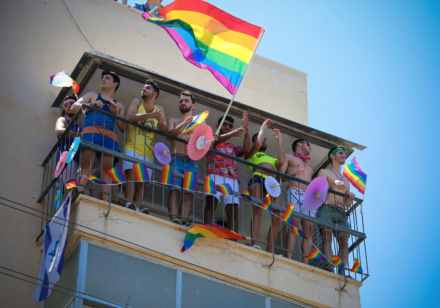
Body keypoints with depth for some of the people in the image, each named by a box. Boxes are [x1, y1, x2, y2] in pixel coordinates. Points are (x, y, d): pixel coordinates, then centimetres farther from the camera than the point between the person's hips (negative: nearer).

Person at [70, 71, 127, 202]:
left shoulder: (119, 106, 33)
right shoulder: (92, 96, 31)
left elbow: (124, 129, 20)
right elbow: (74, 107, 17)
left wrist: (116, 113, 5)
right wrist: (91, 104, 1)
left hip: (110, 135, 2)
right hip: (91, 130, -2)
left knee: (107, 169, -16)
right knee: (85, 165, -23)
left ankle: (105, 203, -28)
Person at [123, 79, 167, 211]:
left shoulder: (159, 109, 15)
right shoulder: (137, 102, 8)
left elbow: (165, 131, 7)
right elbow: (129, 117, -11)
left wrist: (160, 120, -14)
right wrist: (150, 115, -19)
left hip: (148, 153, 4)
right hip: (132, 147, -3)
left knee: (141, 181, -2)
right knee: (131, 173, -23)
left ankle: (137, 209, -8)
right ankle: (129, 204, -35)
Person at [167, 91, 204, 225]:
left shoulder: (200, 121, 26)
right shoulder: (173, 121, 23)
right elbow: (170, 133, 2)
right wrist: (183, 124, -16)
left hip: (192, 161, 1)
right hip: (176, 158, -1)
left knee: (189, 192, -13)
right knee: (175, 189, -19)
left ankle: (183, 220, -20)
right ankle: (174, 218, -31)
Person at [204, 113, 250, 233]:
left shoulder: (233, 147, 31)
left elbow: (246, 149, 9)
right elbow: (215, 140, -5)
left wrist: (245, 128, -4)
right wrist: (232, 134, -24)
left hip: (232, 178, 4)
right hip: (215, 174, -4)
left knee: (233, 209, -12)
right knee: (212, 201, -25)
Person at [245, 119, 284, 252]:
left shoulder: (272, 159, 39)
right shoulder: (251, 155, 29)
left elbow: (281, 162, 15)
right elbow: (257, 144, 7)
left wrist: (279, 140, 26)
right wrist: (263, 127, 22)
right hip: (257, 179, -4)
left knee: (276, 217, -14)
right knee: (257, 210, -27)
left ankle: (269, 250, -17)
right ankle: (254, 244, -38)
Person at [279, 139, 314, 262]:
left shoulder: (308, 167, 38)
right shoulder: (289, 157, 20)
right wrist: (292, 174, -8)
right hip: (295, 192, -6)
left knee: (309, 229, -10)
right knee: (294, 225, -22)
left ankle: (305, 263, -17)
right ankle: (288, 259, -31)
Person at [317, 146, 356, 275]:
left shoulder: (346, 181, 34)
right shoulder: (324, 172, 18)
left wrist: (350, 198, 6)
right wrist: (333, 185, -14)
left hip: (341, 213, 4)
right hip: (326, 208, -4)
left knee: (344, 240, -18)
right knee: (327, 237, -24)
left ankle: (342, 272, -25)